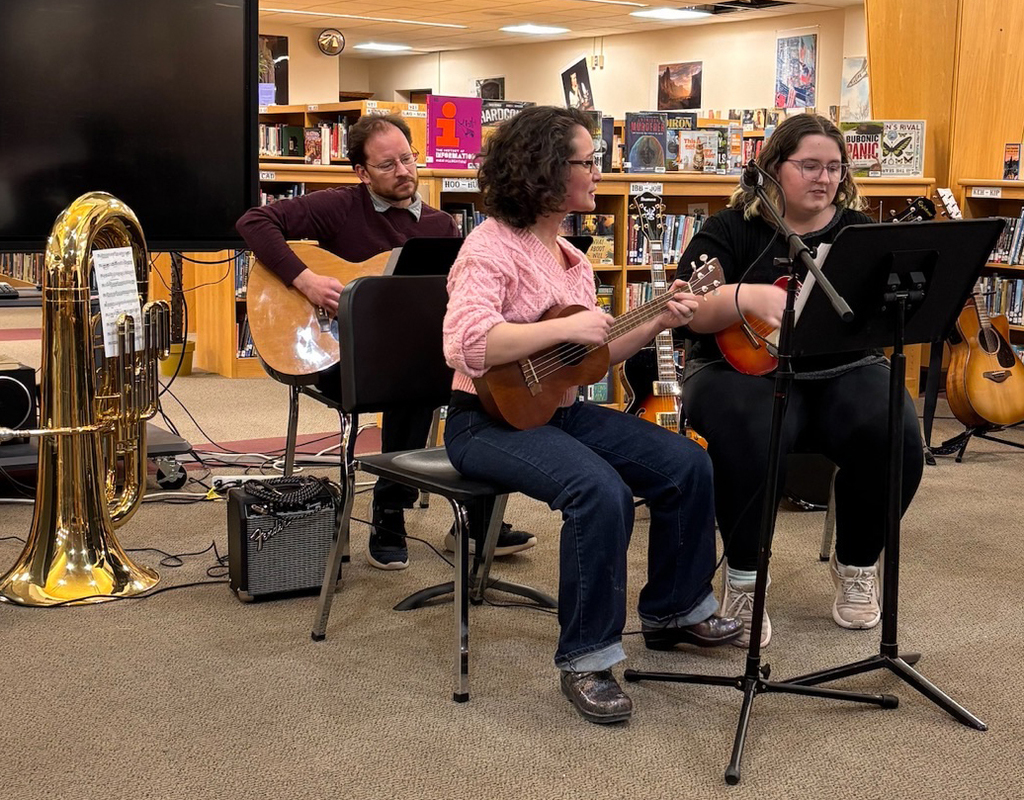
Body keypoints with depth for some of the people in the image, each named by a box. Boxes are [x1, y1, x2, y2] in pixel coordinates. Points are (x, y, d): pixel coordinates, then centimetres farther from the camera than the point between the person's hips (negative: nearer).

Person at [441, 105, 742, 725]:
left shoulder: (567, 255, 13)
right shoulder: (494, 246, -14)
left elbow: (591, 353, 16)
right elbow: (466, 344, -30)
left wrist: (658, 324, 4)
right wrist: (566, 329, -27)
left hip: (561, 408, 9)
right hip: (491, 419, -9)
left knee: (688, 466, -1)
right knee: (601, 491, -33)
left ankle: (675, 609, 19)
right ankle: (587, 659, -17)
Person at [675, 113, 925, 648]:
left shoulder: (859, 232, 14)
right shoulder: (732, 231, 4)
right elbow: (689, 311, -11)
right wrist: (748, 297, -28)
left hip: (843, 372, 4)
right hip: (744, 368, -3)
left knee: (895, 440, -25)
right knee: (751, 438, -36)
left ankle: (857, 565, 3)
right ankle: (743, 578, -13)